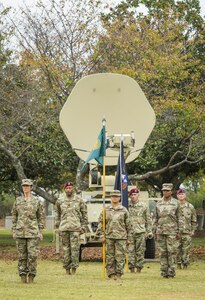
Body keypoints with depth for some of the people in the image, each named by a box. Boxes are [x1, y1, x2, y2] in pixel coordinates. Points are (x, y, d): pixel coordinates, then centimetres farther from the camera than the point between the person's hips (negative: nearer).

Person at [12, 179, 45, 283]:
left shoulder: (37, 201, 3)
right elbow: (14, 216, 12)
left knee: (32, 255, -6)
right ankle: (23, 275, 9)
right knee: (22, 255, 3)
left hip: (33, 232, -2)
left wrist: (40, 232, 1)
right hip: (20, 231, 2)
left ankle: (31, 276, 1)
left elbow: (41, 217, 6)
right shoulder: (18, 201, 7)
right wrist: (14, 230, 6)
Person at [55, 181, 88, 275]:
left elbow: (84, 214, 9)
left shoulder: (79, 200, 6)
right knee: (66, 248, 3)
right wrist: (57, 228, 10)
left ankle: (74, 267, -3)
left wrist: (83, 227, 2)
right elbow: (57, 215, 16)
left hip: (75, 228, -2)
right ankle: (67, 267, 8)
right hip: (64, 228, 2)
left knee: (75, 248, -6)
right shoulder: (60, 201, 11)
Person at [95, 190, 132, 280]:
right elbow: (100, 222, 8)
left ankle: (118, 274, 2)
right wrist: (102, 234, -1)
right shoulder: (106, 210, 8)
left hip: (121, 237, -1)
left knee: (120, 256, -4)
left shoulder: (124, 210, 6)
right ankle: (111, 273, 9)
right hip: (109, 236, 1)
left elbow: (128, 225, 9)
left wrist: (128, 238, 5)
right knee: (110, 256, 2)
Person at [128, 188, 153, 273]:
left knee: (140, 251, 1)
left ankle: (139, 268, 7)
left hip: (141, 232, 0)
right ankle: (132, 268, 2)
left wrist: (149, 231, 3)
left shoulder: (144, 206, 6)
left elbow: (148, 220, 8)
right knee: (130, 251, -2)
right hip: (129, 232, 0)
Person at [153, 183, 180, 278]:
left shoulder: (175, 203, 3)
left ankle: (171, 272, -2)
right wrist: (155, 231, 8)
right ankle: (164, 271, 8)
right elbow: (155, 218, 14)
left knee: (171, 252, -5)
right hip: (160, 231, 3)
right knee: (162, 252, 4)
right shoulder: (159, 203, 10)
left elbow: (179, 218, 4)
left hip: (171, 231, -3)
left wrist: (178, 232, -1)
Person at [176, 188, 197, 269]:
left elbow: (194, 220, 13)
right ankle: (178, 265, 8)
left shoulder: (190, 207, 8)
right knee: (177, 250, -1)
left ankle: (185, 265, 7)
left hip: (187, 233, 0)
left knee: (186, 250, -1)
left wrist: (193, 230, 5)